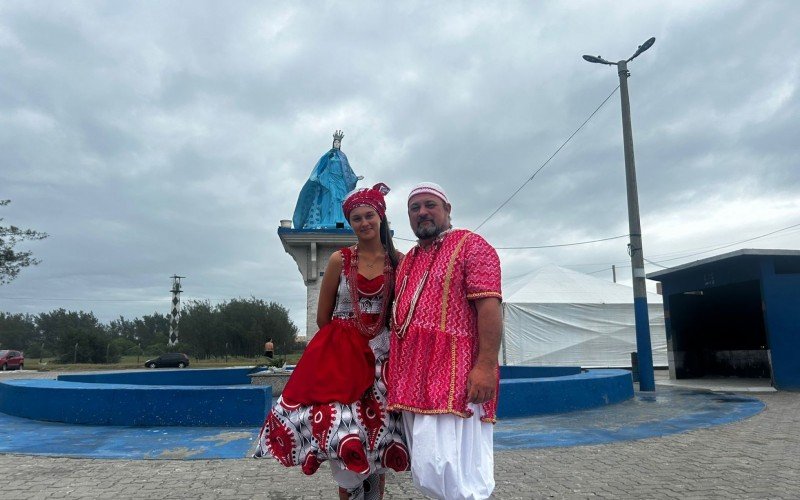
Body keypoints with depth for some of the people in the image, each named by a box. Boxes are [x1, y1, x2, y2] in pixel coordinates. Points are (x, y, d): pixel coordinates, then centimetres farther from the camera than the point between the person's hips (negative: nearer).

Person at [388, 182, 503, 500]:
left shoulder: (470, 245, -1)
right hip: (412, 377, 8)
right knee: (423, 471, 11)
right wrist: (395, 367, 18)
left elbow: (489, 306, -12)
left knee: (445, 467, -12)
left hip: (452, 374, -7)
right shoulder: (408, 260, 21)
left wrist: (486, 365, -21)